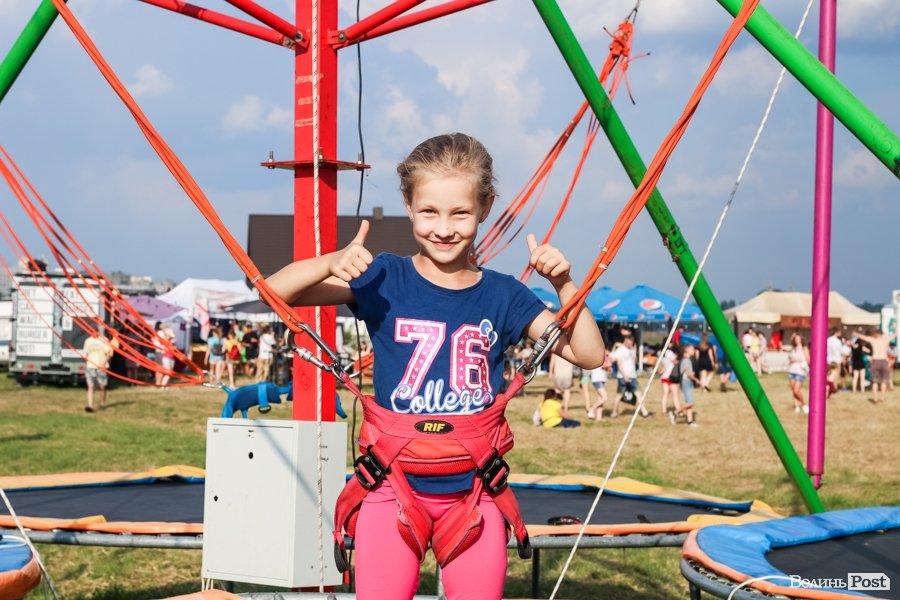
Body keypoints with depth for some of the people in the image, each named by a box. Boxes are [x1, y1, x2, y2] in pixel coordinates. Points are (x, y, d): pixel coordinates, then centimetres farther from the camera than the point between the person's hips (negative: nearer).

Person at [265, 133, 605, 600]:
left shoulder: (502, 296, 4)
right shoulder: (383, 281, -2)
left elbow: (589, 355, 3)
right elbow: (274, 292, -7)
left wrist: (564, 285, -11)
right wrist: (333, 263, -25)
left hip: (474, 492, 2)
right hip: (393, 487, -2)